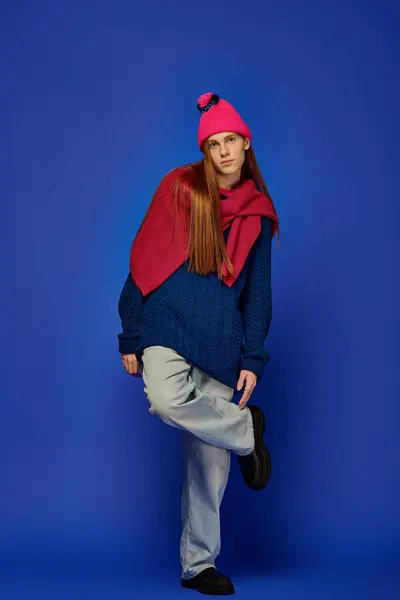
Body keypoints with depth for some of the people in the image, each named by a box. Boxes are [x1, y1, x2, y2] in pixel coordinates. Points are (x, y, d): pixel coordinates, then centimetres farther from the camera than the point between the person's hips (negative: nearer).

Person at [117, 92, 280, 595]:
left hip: (221, 341, 2)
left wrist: (253, 357, 5)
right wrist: (129, 336, 0)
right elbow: (142, 262, 4)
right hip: (168, 323, -2)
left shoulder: (258, 212, 11)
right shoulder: (179, 189, 4)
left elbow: (258, 290, 13)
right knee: (167, 400, -34)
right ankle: (246, 429, -5)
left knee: (210, 461, 2)